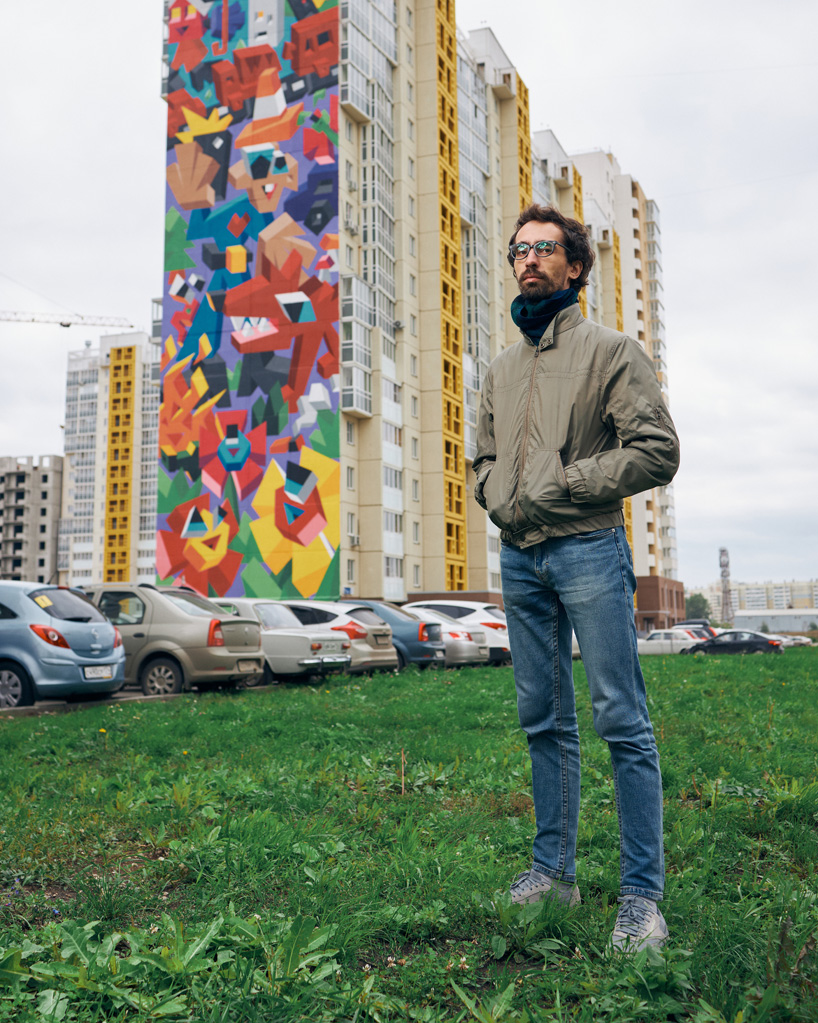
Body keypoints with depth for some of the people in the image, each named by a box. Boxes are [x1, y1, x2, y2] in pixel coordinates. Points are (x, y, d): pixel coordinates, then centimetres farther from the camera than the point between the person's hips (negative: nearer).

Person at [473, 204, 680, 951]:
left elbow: (657, 451, -9)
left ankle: (642, 894, 3)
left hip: (588, 550, -6)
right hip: (519, 557, 6)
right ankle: (554, 868, 23)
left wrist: (562, 482, -13)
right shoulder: (503, 368, 18)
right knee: (544, 720, 11)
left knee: (622, 721, -5)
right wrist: (498, 497, 3)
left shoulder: (610, 350, 0)